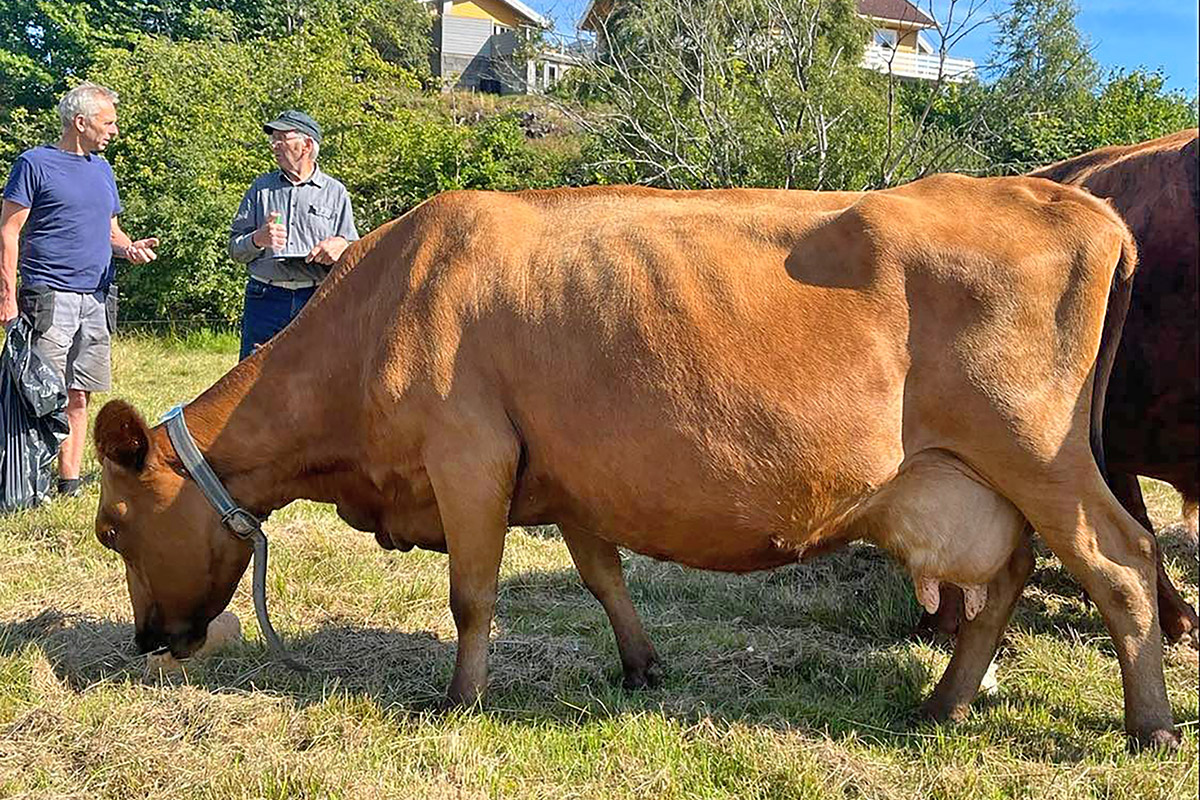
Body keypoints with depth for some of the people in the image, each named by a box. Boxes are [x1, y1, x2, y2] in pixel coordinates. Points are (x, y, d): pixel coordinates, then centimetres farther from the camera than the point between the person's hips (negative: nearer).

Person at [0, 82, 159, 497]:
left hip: (96, 299, 6)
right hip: (49, 296, -6)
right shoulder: (35, 163, -2)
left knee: (79, 395, 7)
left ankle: (70, 481, 13)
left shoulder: (101, 168, 17)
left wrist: (129, 247, 1)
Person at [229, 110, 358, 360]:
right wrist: (257, 240, -11)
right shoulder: (261, 188, 13)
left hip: (317, 303, -1)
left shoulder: (336, 193, 11)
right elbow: (235, 250, 11)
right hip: (265, 299, 1)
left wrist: (341, 246, -12)